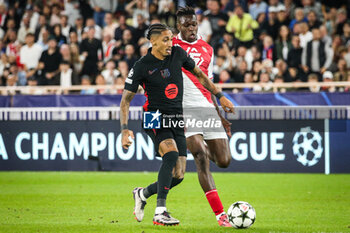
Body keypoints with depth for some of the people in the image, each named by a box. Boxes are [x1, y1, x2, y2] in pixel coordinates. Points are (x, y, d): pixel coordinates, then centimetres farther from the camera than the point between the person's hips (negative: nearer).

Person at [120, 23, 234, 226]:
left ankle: (142, 194, 26)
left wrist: (220, 96, 17)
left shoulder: (178, 54, 2)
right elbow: (126, 100, -7)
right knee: (171, 154, -32)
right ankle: (160, 212, -30)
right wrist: (125, 129, -20)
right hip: (155, 117, -5)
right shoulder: (142, 67, -10)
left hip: (177, 119, 5)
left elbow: (199, 74, 18)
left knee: (178, 176, -3)